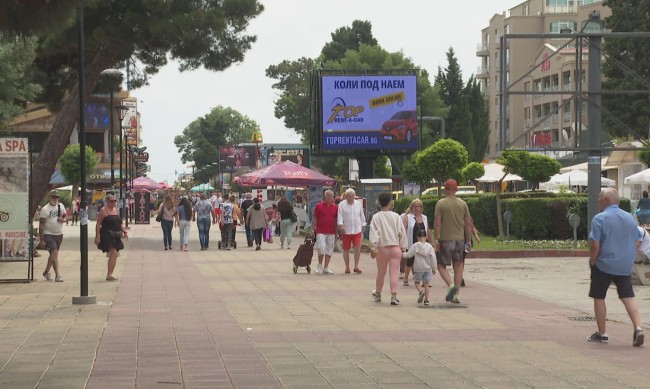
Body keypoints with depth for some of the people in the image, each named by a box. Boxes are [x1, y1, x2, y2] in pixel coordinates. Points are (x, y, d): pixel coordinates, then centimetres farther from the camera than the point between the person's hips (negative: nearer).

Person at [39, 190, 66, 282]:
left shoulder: (61, 206, 6)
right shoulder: (45, 209, -10)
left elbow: (65, 216, 19)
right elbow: (41, 225, -10)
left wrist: (63, 219, -8)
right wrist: (42, 240, -14)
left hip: (59, 234, 6)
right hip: (48, 234, -6)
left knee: (53, 254, 15)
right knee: (54, 253, -16)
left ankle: (46, 272, 32)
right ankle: (57, 275, -18)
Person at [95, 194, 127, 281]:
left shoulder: (116, 210, 15)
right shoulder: (103, 211, -7)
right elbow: (98, 224, -10)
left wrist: (124, 231, 12)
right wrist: (97, 236, -16)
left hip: (116, 236, 8)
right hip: (107, 236, -8)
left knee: (114, 254, 9)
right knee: (114, 253, -19)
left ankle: (109, 274, 19)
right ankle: (109, 274, -21)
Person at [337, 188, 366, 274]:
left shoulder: (358, 204, 10)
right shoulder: (342, 204, 0)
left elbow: (362, 215, 17)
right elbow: (340, 215, -7)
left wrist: (363, 226, 17)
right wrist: (341, 225, -20)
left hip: (357, 230, 2)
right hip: (346, 230, -1)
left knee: (357, 248, -10)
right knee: (346, 250, 4)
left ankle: (356, 266, -2)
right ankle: (347, 267, 16)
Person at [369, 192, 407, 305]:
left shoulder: (376, 217, -5)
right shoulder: (396, 217, -1)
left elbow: (374, 233, -12)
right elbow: (402, 233, 3)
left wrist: (373, 247, -11)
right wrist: (403, 247, 11)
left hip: (382, 248, 0)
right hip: (395, 248, 0)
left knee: (381, 272, 15)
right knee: (394, 273, -3)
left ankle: (377, 294, 34)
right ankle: (393, 296, -12)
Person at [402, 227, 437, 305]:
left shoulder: (415, 246, -7)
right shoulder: (429, 246, -4)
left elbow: (409, 255, 1)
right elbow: (433, 258, -4)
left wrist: (404, 255, 24)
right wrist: (434, 268, 5)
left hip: (418, 268, -2)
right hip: (427, 268, 2)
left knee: (417, 282, 11)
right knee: (426, 283, 8)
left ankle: (421, 291, -19)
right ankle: (426, 299, 6)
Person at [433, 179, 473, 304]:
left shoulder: (440, 203, -4)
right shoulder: (463, 204, 5)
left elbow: (437, 223, -10)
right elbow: (468, 224, 6)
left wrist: (436, 239, -6)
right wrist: (468, 241, 13)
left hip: (445, 239, -3)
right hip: (460, 239, 3)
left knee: (441, 265, 8)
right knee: (458, 267, 9)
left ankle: (451, 285, -17)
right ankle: (455, 295, 6)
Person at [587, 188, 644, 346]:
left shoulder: (599, 219, -13)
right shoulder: (630, 218, 6)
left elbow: (595, 245, -16)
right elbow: (637, 242, 10)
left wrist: (592, 262, -4)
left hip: (604, 265, -5)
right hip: (625, 266, 5)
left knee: (599, 298, 8)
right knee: (628, 297, 6)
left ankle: (602, 333, 13)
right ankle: (638, 328, -12)